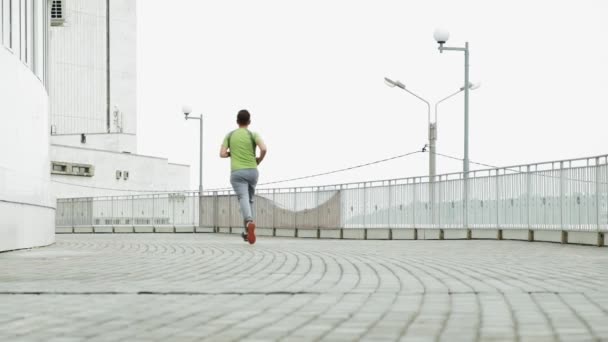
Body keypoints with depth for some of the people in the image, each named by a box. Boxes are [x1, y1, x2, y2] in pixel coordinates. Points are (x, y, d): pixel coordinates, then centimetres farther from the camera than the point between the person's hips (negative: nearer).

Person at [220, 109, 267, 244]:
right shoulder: (253, 135, 1)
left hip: (237, 173, -1)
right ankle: (248, 233, 21)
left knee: (244, 200, -18)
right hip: (252, 172, 1)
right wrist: (259, 160, 5)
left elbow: (222, 154, 2)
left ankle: (250, 222, -49)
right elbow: (264, 149, -17)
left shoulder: (229, 135, 7)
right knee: (249, 200, 20)